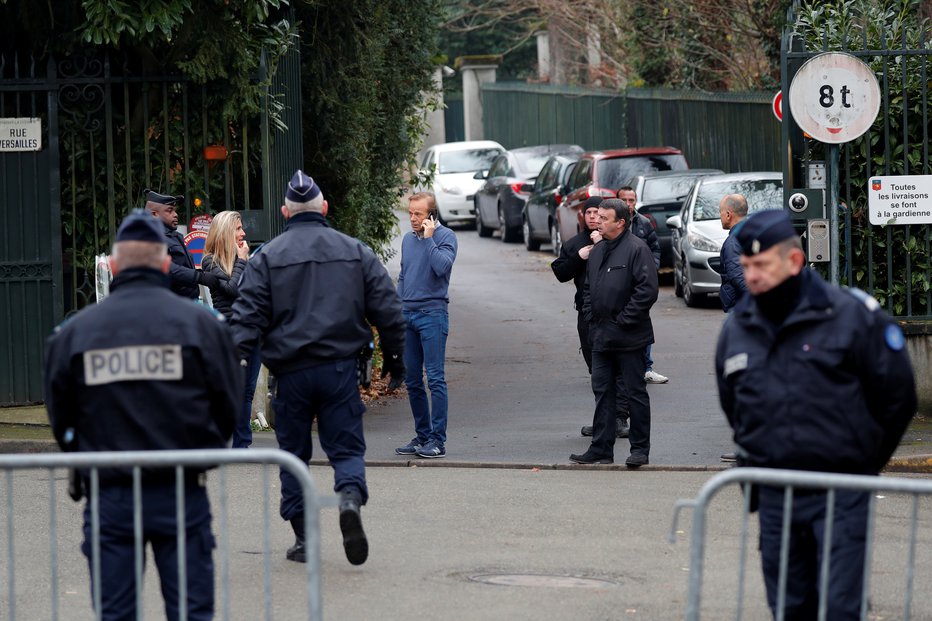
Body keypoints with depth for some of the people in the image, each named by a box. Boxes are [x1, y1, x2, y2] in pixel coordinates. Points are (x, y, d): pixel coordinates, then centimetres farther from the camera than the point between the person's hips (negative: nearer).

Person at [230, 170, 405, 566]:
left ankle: (303, 539, 11)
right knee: (346, 446, 5)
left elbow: (248, 316, -6)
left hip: (290, 371, -1)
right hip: (340, 367, 1)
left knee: (294, 453, 10)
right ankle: (351, 497, -26)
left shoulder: (267, 257, -1)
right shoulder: (355, 251, 6)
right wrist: (394, 355, 19)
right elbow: (387, 308, 8)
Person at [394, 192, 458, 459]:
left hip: (432, 314, -7)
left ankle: (437, 439, -8)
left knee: (435, 379, -9)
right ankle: (422, 436, 18)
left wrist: (428, 238, -16)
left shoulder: (445, 236, -4)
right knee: (412, 380, 9)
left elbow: (442, 266, -21)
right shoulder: (408, 239, 15)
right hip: (407, 314, 7)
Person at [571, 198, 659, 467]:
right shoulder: (598, 250, 13)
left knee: (635, 392, 1)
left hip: (628, 338, -8)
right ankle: (601, 448, 14)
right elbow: (588, 287, 23)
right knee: (602, 392, 10)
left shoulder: (636, 249, -13)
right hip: (600, 335, 8)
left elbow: (648, 289, -19)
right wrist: (590, 315, 9)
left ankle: (640, 449, 7)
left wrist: (625, 320, -17)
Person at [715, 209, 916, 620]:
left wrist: (863, 459, 5)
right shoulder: (737, 328, 7)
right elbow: (732, 405, 24)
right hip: (773, 495, 5)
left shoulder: (851, 315, -7)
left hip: (841, 497, -5)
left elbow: (898, 397, 0)